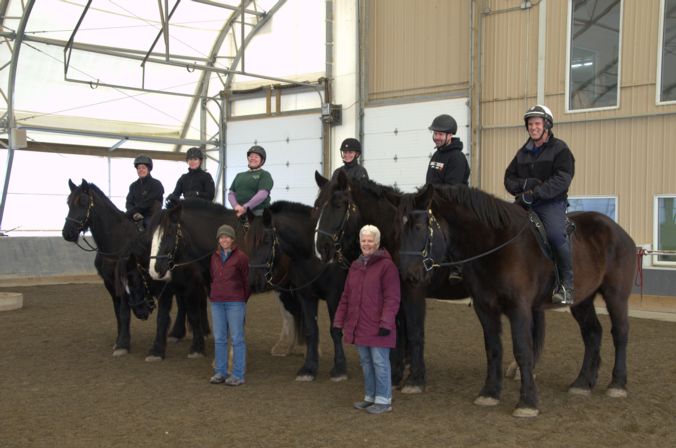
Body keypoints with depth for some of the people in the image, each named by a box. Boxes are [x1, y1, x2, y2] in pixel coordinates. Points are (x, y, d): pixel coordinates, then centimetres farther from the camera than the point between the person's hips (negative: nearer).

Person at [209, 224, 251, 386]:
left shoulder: (241, 257, -6)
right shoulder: (215, 257, 9)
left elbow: (247, 280, -2)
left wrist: (244, 299, 1)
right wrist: (212, 296, 12)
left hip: (235, 303, -5)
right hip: (217, 303, 5)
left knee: (237, 338, -1)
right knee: (219, 338, 9)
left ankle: (238, 375, 3)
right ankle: (220, 372, 19)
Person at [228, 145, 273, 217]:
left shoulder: (265, 175, 4)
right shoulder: (239, 175, 22)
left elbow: (262, 194, -11)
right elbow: (231, 193, 15)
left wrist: (245, 207, -19)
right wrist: (236, 206, -8)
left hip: (258, 213, -5)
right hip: (239, 213, 5)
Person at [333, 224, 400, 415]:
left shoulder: (386, 265, -9)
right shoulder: (355, 266, 11)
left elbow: (392, 298, -13)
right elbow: (346, 296, 15)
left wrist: (386, 322, -20)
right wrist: (339, 320, 11)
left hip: (377, 327, -7)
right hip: (359, 326, 7)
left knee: (380, 362, 0)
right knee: (366, 362, 15)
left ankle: (383, 400, 10)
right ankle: (370, 397, 26)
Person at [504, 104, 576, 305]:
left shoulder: (559, 149, 0)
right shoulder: (523, 152, 19)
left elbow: (562, 180, -14)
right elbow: (509, 178, 16)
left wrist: (535, 193, -23)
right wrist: (524, 184, -7)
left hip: (552, 202, -5)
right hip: (525, 204, 6)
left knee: (556, 234, -30)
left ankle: (567, 285, -16)